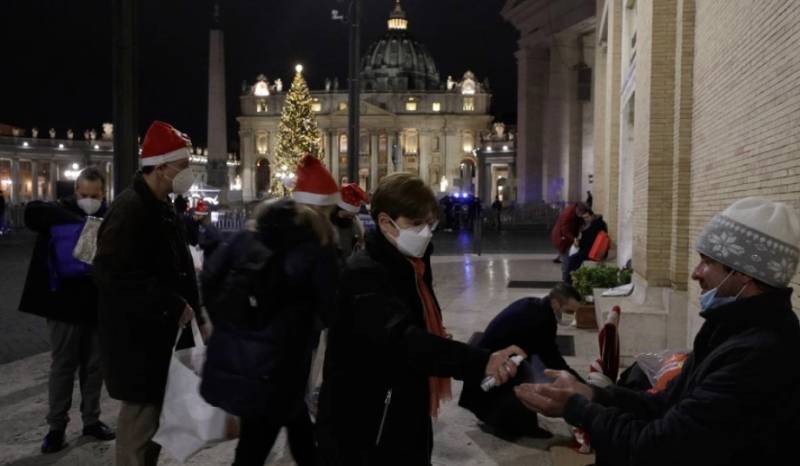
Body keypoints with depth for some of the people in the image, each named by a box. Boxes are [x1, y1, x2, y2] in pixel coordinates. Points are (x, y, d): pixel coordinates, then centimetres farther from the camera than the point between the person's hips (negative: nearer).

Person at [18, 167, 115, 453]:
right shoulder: (60, 213, -3)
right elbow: (32, 212, -23)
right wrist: (76, 218, -29)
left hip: (99, 302, 2)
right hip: (65, 302, -1)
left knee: (95, 365, 12)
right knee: (62, 366, 7)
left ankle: (91, 420, 27)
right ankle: (56, 426, 21)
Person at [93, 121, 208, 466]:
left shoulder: (162, 207, 11)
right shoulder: (130, 208, -19)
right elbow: (113, 275, -28)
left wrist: (194, 315, 12)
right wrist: (173, 306, -23)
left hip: (159, 334, 9)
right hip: (137, 340, -9)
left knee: (153, 413, 19)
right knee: (141, 417, 1)